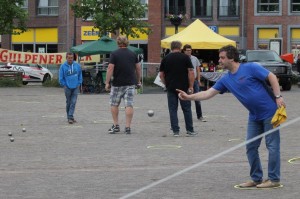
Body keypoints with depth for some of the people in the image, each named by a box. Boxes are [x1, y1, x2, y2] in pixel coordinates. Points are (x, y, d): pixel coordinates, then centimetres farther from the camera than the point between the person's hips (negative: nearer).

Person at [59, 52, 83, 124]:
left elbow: (80, 75, 13)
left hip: (75, 87, 1)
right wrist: (64, 85, -3)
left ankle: (70, 117, -6)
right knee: (68, 102, 7)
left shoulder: (77, 65, 1)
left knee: (73, 102, -6)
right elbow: (61, 78, 0)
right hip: (67, 87, -1)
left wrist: (79, 83, 6)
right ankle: (70, 117, 15)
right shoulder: (63, 66, -5)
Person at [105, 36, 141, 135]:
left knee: (114, 104, 13)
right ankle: (128, 127, -4)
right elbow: (138, 68, 12)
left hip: (117, 84, -2)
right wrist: (138, 81, 23)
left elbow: (110, 68, -10)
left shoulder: (114, 54, -4)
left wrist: (107, 82, -6)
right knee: (129, 105, -1)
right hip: (130, 83, 2)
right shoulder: (133, 54, 7)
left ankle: (116, 125, 14)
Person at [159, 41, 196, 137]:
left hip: (171, 88, 1)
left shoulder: (165, 59, 5)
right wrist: (191, 86, -4)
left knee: (173, 110, 5)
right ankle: (190, 130, 8)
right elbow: (191, 73, -7)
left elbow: (161, 75, 6)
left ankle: (175, 131, 2)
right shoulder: (185, 57, -1)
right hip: (184, 87, -1)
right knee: (186, 109, 6)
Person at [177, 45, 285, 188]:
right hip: (254, 116, 7)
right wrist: (189, 97, -8)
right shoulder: (226, 80, 5)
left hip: (269, 112, -7)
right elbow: (208, 93, 3)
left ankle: (274, 179, 3)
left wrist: (278, 97, -19)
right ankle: (256, 179, 16)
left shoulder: (251, 68, -14)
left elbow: (272, 77, -13)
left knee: (272, 145, -2)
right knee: (251, 147, 6)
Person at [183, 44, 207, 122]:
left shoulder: (195, 59, 7)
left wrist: (198, 80, 7)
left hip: (194, 81, 2)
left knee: (197, 99, 1)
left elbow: (198, 70, 12)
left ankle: (199, 116, 5)